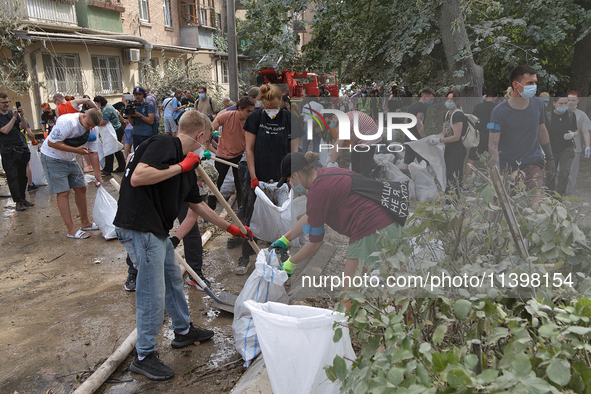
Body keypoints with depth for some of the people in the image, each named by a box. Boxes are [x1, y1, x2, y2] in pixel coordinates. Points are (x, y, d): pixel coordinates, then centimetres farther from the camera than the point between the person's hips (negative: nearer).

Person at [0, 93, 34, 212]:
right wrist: (14, 117, -16)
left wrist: (22, 116, -10)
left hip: (21, 148, 5)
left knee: (22, 175, 9)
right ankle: (18, 201, -2)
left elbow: (24, 127, 6)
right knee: (12, 176, -4)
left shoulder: (13, 113, 13)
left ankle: (23, 198, 19)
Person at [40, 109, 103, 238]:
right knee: (63, 192, -9)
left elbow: (93, 153, 0)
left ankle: (85, 223, 21)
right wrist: (76, 150, -29)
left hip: (70, 160, 8)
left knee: (81, 188, 8)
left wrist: (98, 175, -3)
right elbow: (51, 142, -27)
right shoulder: (67, 122, -28)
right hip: (53, 158, -7)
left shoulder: (91, 130, -5)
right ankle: (71, 230, -6)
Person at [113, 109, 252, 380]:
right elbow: (137, 178, -26)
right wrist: (179, 167, -19)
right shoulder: (163, 145, -12)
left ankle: (184, 330, 42)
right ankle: (144, 357, 16)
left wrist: (230, 228, 30)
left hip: (158, 230, 10)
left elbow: (197, 205, 24)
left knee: (173, 280, 22)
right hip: (140, 229, -10)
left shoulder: (187, 166, 15)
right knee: (153, 294, -1)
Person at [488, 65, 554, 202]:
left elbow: (542, 130, 17)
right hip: (506, 167, -2)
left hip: (533, 164, 3)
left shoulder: (538, 104, 2)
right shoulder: (499, 112, -11)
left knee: (537, 203, -12)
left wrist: (550, 159, 19)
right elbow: (493, 145, -12)